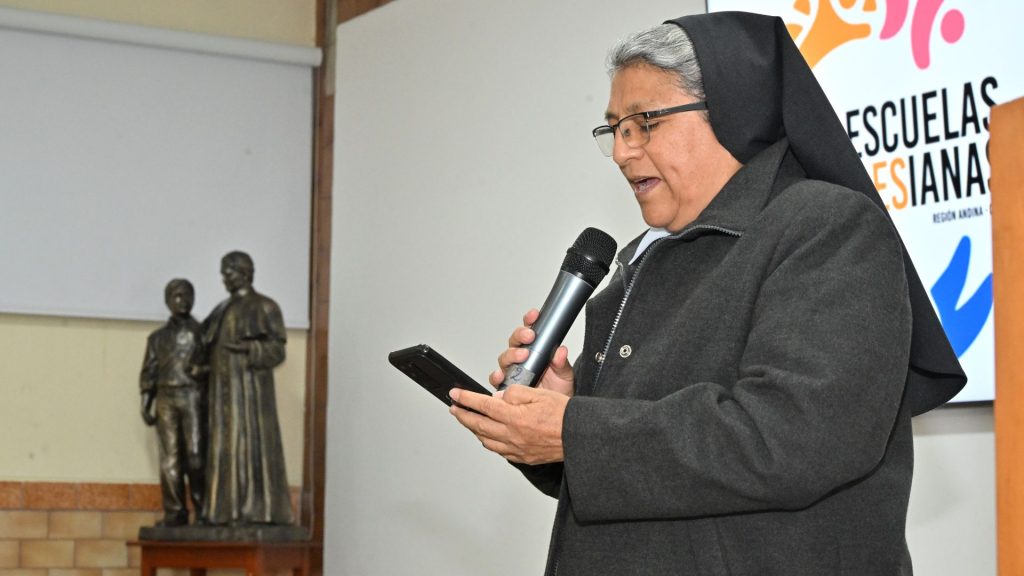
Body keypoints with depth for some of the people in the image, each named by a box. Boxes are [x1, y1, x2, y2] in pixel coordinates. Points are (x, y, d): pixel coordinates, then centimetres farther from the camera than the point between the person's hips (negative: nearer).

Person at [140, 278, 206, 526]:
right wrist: (145, 404, 4)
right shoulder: (158, 337, 15)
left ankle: (203, 509, -1)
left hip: (193, 397, -2)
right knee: (170, 459, -1)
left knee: (195, 456, -10)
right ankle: (174, 513, 2)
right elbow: (149, 373, 12)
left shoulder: (201, 333, 10)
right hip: (166, 398, 2)